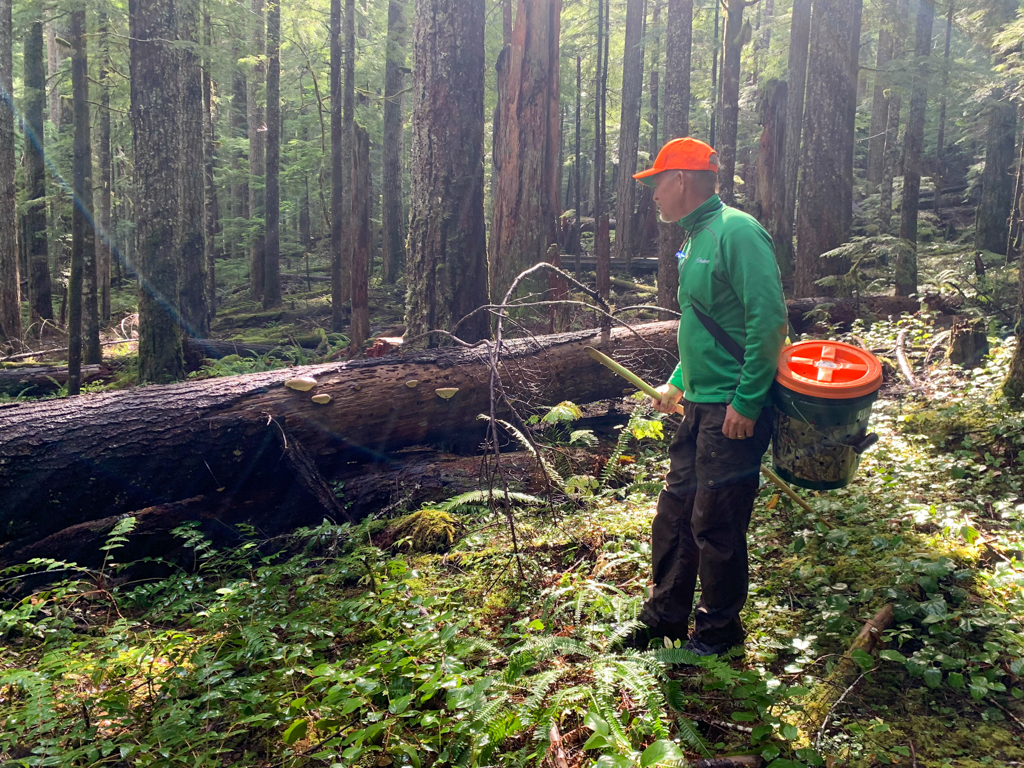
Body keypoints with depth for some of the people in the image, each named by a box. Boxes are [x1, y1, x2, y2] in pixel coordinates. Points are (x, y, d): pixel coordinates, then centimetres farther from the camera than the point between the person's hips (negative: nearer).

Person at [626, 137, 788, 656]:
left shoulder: (737, 232, -15)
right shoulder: (696, 238, 16)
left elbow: (768, 321, -22)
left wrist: (747, 402, -23)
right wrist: (678, 382, 23)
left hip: (734, 411, -9)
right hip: (700, 407, 9)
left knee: (714, 525, 1)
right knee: (674, 512, 14)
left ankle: (718, 632, 20)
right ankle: (666, 618, 29)